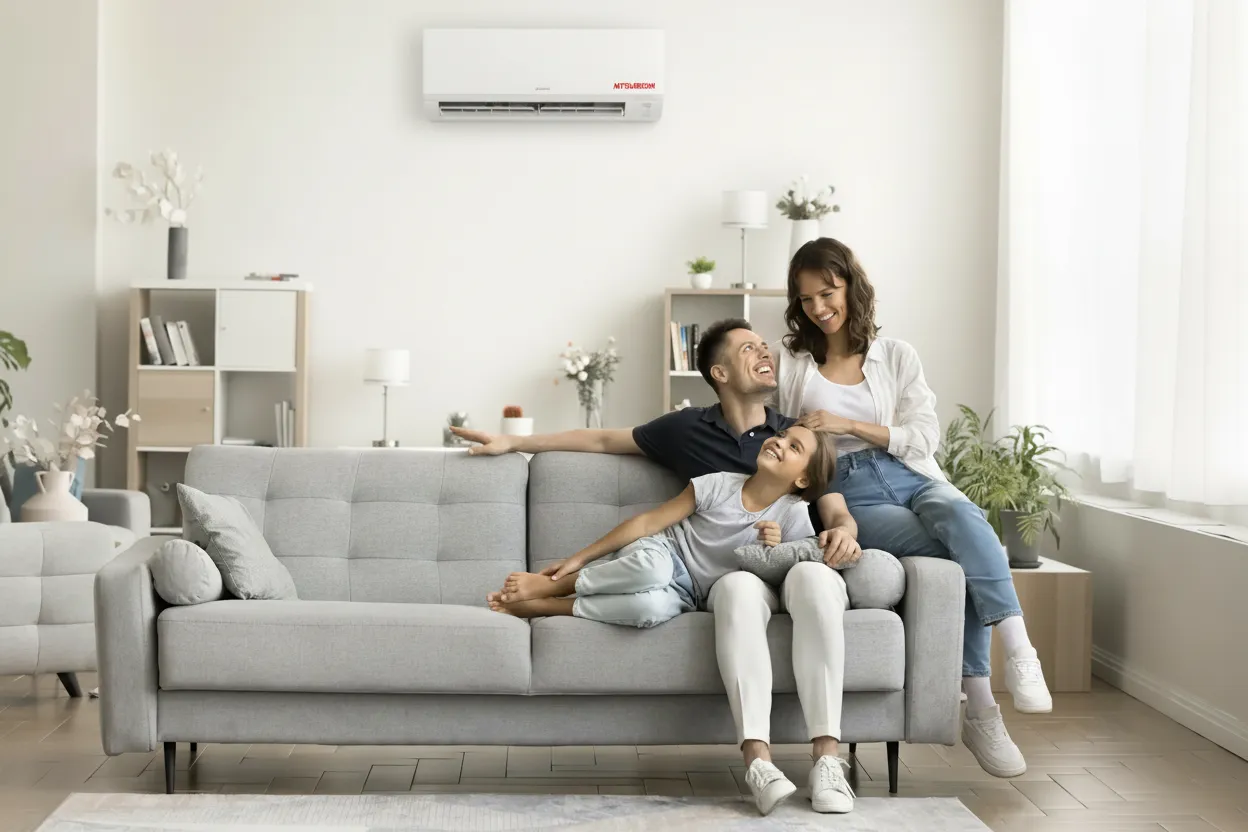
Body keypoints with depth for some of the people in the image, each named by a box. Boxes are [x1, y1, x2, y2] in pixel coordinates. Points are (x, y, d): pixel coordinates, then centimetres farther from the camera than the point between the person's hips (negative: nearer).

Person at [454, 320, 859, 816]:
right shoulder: (688, 429, 15)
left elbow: (837, 513, 11)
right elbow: (605, 440, 26)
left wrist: (843, 531, -15)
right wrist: (514, 442, 27)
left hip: (798, 573, 1)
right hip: (731, 576, 0)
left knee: (812, 574, -37)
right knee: (739, 586, -38)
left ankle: (826, 757, -42)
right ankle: (757, 761, -46)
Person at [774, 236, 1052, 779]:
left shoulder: (896, 356, 15)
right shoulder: (790, 363, 14)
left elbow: (924, 436, 4)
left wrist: (849, 425, -7)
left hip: (911, 479, 2)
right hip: (848, 495, -2)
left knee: (962, 515, -37)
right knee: (962, 554, -31)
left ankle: (1019, 652, -46)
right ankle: (980, 709, -36)